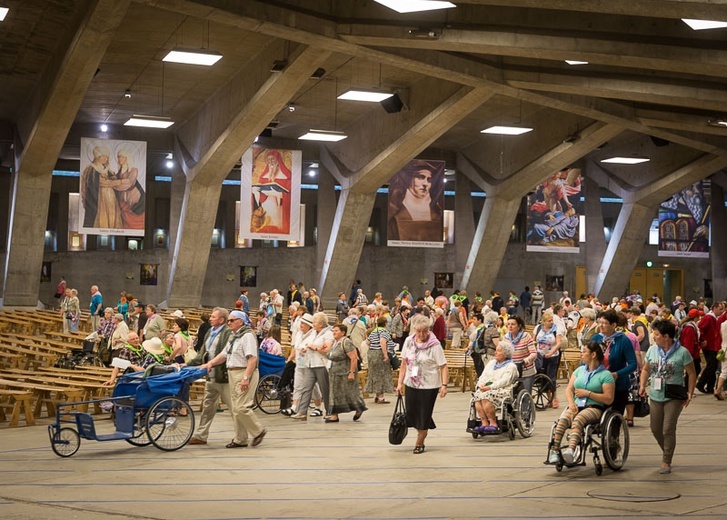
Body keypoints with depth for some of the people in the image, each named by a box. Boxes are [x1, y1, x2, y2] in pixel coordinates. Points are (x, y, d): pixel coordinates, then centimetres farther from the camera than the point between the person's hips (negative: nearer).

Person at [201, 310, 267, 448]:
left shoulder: (247, 336, -13)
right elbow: (224, 354, 19)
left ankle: (258, 431, 2)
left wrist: (246, 378, -26)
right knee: (235, 408, 10)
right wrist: (210, 363, 4)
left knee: (241, 407, -14)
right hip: (233, 374, 10)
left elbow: (252, 359, -21)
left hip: (245, 373, -10)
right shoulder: (233, 336, 17)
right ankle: (240, 439, 16)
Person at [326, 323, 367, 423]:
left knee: (350, 392, 1)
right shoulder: (334, 342, 11)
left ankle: (359, 409, 22)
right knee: (335, 394, 6)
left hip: (345, 373, -9)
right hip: (335, 373, 9)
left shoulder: (346, 342, -17)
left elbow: (354, 358, -20)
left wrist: (352, 372, -23)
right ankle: (335, 415, 7)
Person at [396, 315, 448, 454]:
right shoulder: (409, 341, 0)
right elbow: (404, 363, 7)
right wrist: (400, 383, 4)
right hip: (411, 384, 4)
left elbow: (443, 367, -13)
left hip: (429, 386, -4)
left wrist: (444, 385, -23)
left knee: (424, 415, 3)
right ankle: (422, 432, 36)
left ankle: (419, 444, 19)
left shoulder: (434, 345, -13)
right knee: (411, 414, 8)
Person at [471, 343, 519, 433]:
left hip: (503, 391, -6)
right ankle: (484, 423, -31)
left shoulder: (511, 366, 4)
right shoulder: (491, 363, 27)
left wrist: (490, 387, -19)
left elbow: (504, 381, -9)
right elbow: (483, 376, 18)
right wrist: (481, 384, -4)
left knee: (486, 396, -35)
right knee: (477, 395, -28)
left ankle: (493, 423, -26)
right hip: (487, 389, 6)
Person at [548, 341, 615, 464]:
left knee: (578, 420, -38)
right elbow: (569, 389, 16)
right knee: (563, 419, -30)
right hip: (576, 406, 5)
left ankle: (570, 450, -58)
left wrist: (587, 393, -9)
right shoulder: (580, 370, 23)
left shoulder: (606, 375, 2)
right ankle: (554, 450, -42)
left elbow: (609, 399, -6)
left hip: (594, 408, -5)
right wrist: (571, 403, -4)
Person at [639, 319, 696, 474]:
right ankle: (667, 453, 36)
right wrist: (642, 385, -2)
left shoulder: (682, 352, -10)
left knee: (668, 430, -8)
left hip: (674, 398, -5)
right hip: (655, 396, 5)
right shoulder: (652, 350, 3)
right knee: (656, 429, 12)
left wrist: (690, 393, -10)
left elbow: (691, 374, -3)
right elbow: (646, 369, 14)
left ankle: (666, 462, 3)